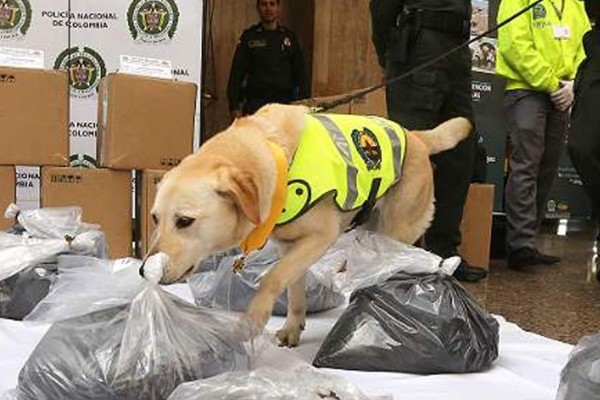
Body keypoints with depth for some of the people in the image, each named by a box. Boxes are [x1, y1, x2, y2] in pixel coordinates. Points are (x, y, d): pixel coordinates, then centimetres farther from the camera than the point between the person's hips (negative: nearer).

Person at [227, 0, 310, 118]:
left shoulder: (289, 37, 11)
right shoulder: (249, 36, 6)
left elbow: (300, 72, 11)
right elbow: (237, 72, 4)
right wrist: (234, 106, -4)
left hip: (285, 103, 1)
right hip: (255, 103, -1)